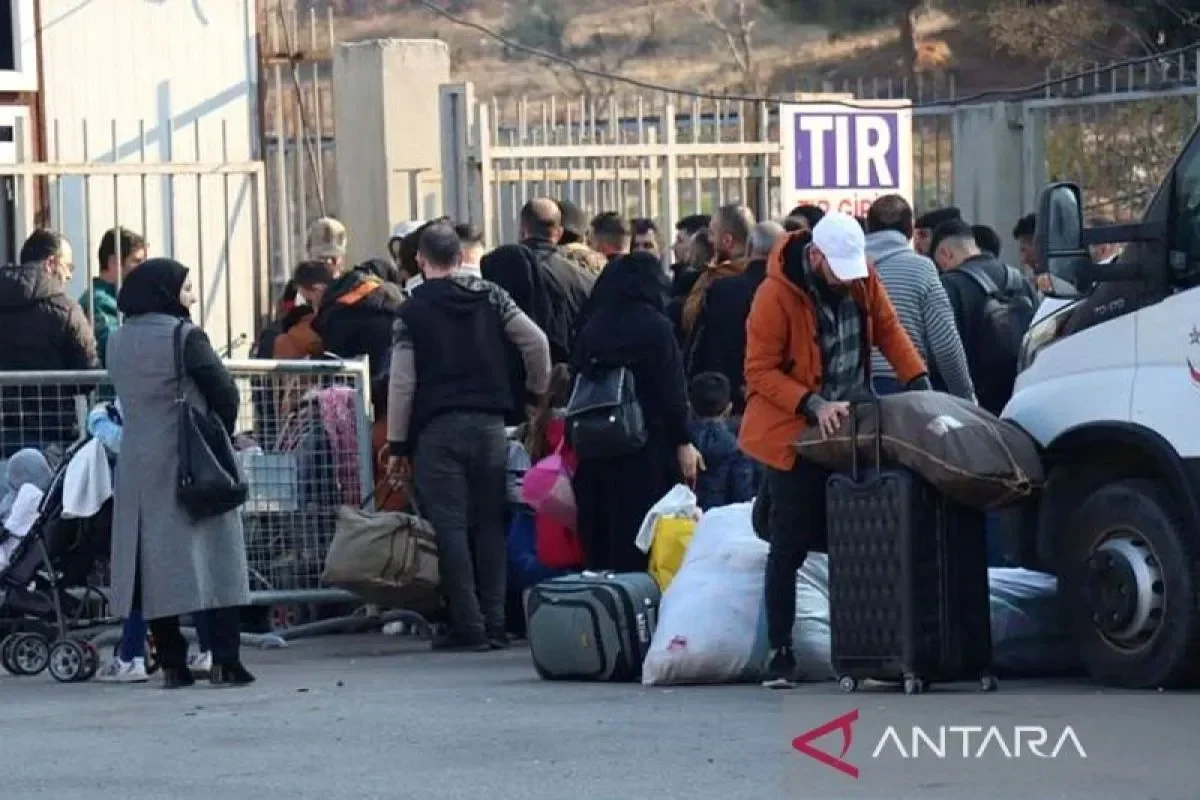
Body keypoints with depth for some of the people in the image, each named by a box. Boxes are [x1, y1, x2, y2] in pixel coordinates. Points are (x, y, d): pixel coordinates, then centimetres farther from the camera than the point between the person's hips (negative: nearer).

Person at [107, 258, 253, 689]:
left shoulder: (118, 342, 7)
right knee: (211, 557, -1)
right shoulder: (183, 336, -10)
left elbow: (127, 396, 12)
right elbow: (224, 391, -9)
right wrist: (219, 435, 7)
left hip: (137, 464, 5)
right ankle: (224, 661, -6)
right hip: (190, 462, -5)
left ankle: (172, 664, 5)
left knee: (154, 560, 7)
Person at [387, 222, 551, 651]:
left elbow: (402, 382, -3)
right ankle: (495, 624, 6)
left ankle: (468, 626, -8)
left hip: (438, 429, -3)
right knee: (490, 523, 8)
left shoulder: (412, 310, -2)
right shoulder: (490, 296, 6)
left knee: (451, 527, -3)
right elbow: (536, 342, 1)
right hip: (490, 423, 3)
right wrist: (536, 391, 17)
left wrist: (398, 444, 2)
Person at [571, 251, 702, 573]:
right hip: (647, 449, -5)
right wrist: (683, 443, -4)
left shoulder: (591, 329, 6)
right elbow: (671, 390, -10)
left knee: (601, 540, 9)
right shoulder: (655, 327, -8)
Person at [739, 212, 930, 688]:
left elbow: (887, 329, 9)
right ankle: (780, 652, 3)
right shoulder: (776, 295, -19)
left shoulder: (860, 277, -2)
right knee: (791, 547, -2)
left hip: (847, 432, 5)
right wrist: (813, 405, -27)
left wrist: (918, 380, -5)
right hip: (796, 436, -5)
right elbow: (760, 373, -17)